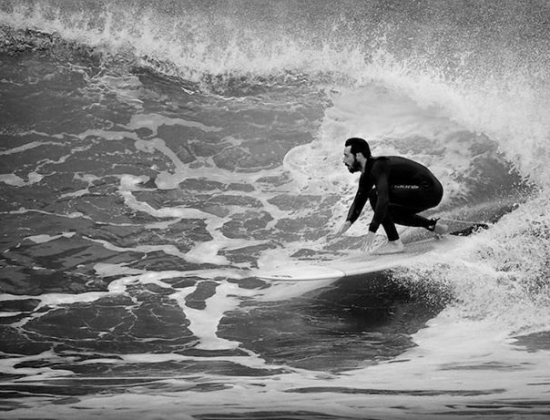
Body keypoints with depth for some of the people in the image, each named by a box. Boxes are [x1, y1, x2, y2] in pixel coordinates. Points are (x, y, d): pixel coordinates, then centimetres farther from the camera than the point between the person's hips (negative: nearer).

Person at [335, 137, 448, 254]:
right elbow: (358, 202, 12)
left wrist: (372, 231, -35)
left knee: (375, 194, -19)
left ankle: (395, 243, -13)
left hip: (429, 191, -10)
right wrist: (348, 222, -8)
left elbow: (383, 198, -32)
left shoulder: (378, 166, -20)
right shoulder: (366, 175, 10)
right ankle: (433, 225, 24)